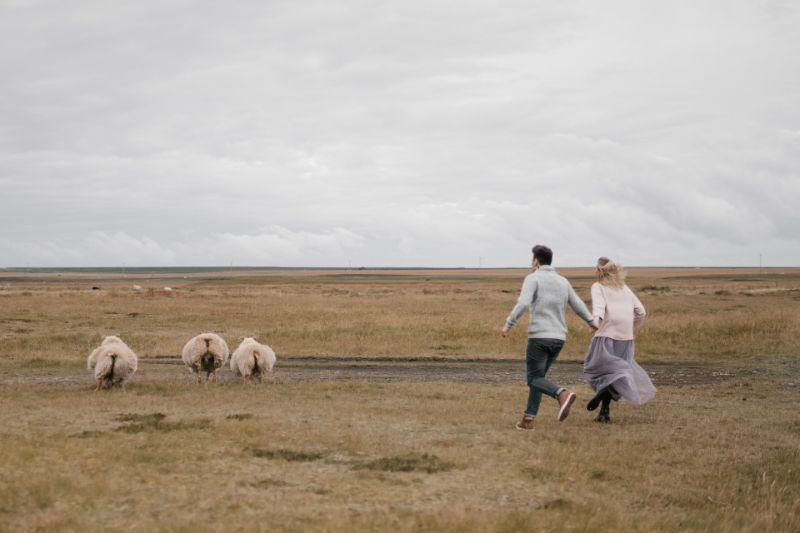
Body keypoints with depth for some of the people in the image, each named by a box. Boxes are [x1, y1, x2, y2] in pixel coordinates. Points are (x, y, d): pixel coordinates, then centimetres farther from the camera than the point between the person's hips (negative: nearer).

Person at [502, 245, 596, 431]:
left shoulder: (533, 278, -5)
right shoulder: (563, 281, 13)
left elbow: (523, 303, -21)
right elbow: (578, 305, 23)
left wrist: (508, 324, -15)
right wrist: (592, 322, 40)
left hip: (539, 337, -6)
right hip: (558, 338, 6)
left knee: (535, 380, -1)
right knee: (537, 377, 17)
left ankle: (563, 394, -28)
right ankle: (528, 419, 13)